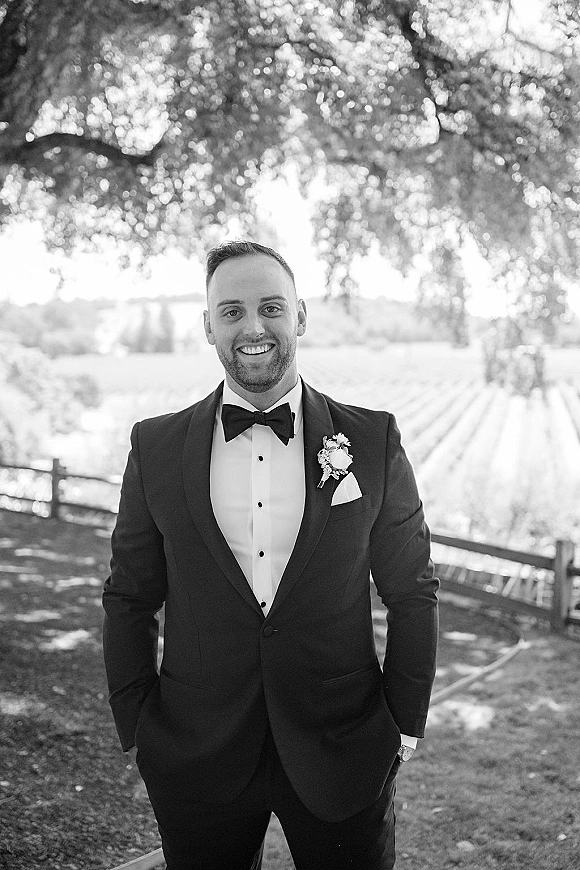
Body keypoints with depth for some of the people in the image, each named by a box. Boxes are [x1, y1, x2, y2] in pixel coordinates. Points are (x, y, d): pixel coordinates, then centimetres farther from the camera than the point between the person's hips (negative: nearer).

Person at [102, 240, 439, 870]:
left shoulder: (373, 441, -6)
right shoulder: (156, 448, -3)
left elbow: (412, 593, 1)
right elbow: (129, 599, 3)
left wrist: (406, 724, 2)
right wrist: (136, 730, 2)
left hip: (344, 754, 0)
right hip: (197, 759, 1)